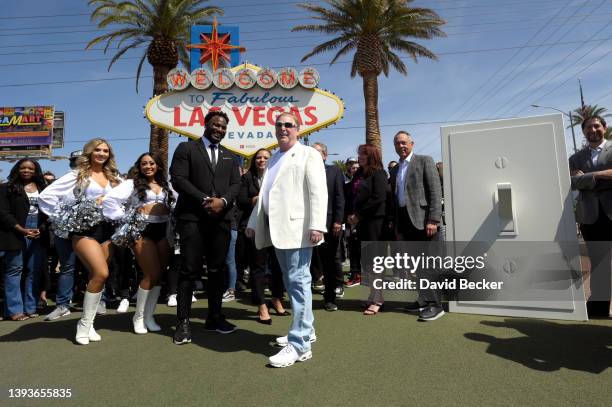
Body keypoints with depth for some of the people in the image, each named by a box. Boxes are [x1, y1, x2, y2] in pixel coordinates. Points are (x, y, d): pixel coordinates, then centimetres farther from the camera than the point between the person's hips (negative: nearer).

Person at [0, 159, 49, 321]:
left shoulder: (43, 188, 13)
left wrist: (43, 228, -6)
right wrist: (22, 230, -13)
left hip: (39, 233, 3)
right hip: (16, 233, -3)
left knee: (34, 271, 5)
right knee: (15, 270, -1)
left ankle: (30, 308, 11)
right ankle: (14, 310, 3)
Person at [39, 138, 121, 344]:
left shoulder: (113, 178, 13)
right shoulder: (77, 175, 0)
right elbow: (46, 195, -3)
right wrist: (63, 218, -4)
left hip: (106, 229, 5)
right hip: (83, 229, -5)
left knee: (95, 276, 6)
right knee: (101, 273, -19)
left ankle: (87, 323, 17)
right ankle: (84, 324, -3)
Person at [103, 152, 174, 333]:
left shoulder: (166, 185, 14)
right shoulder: (132, 184, 2)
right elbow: (109, 200, -7)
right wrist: (125, 218, -6)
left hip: (163, 230, 4)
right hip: (142, 230, -4)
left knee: (159, 274, 6)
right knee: (152, 274, -8)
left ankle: (149, 315, 19)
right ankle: (139, 316, 11)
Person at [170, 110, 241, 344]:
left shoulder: (230, 156, 20)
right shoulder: (186, 149, 7)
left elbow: (236, 184, 10)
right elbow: (178, 179, -5)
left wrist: (223, 201, -11)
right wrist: (205, 199, -14)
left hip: (222, 219, 4)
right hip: (192, 218, -4)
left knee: (217, 269, 7)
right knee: (190, 270, -3)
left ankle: (214, 317, 18)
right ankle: (183, 322, 7)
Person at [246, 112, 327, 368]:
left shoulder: (308, 154, 0)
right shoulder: (273, 160, 22)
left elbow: (318, 192, -11)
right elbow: (264, 194, 23)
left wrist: (316, 225, -20)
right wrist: (253, 222, 20)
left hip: (297, 227, -8)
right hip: (277, 229, 8)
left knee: (298, 282, -8)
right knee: (291, 282, 14)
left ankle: (299, 344, -1)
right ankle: (305, 330, 27)